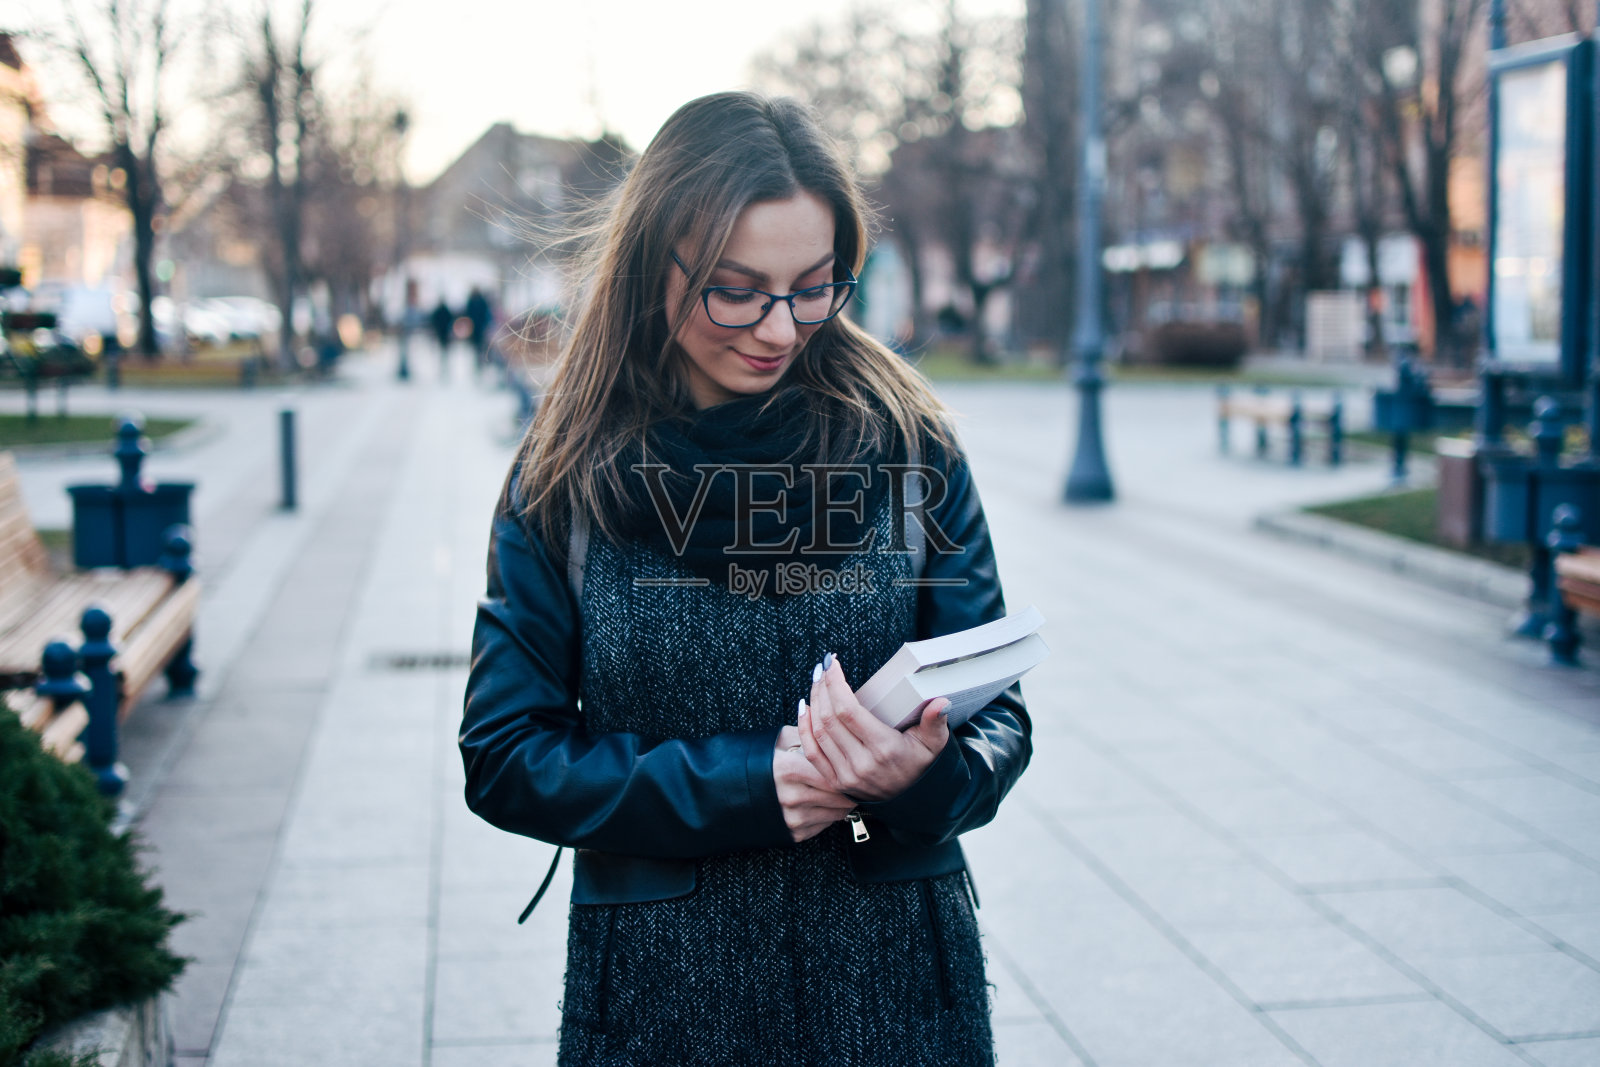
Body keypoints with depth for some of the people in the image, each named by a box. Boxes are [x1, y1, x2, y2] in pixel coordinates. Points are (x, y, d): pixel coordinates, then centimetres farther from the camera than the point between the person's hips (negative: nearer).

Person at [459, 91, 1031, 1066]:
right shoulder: (565, 480, -5)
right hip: (659, 985, 0)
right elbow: (504, 757, -6)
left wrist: (924, 776, -24)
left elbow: (998, 720, -2)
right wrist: (745, 784, -17)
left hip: (893, 980, 1)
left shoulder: (910, 445, -4)